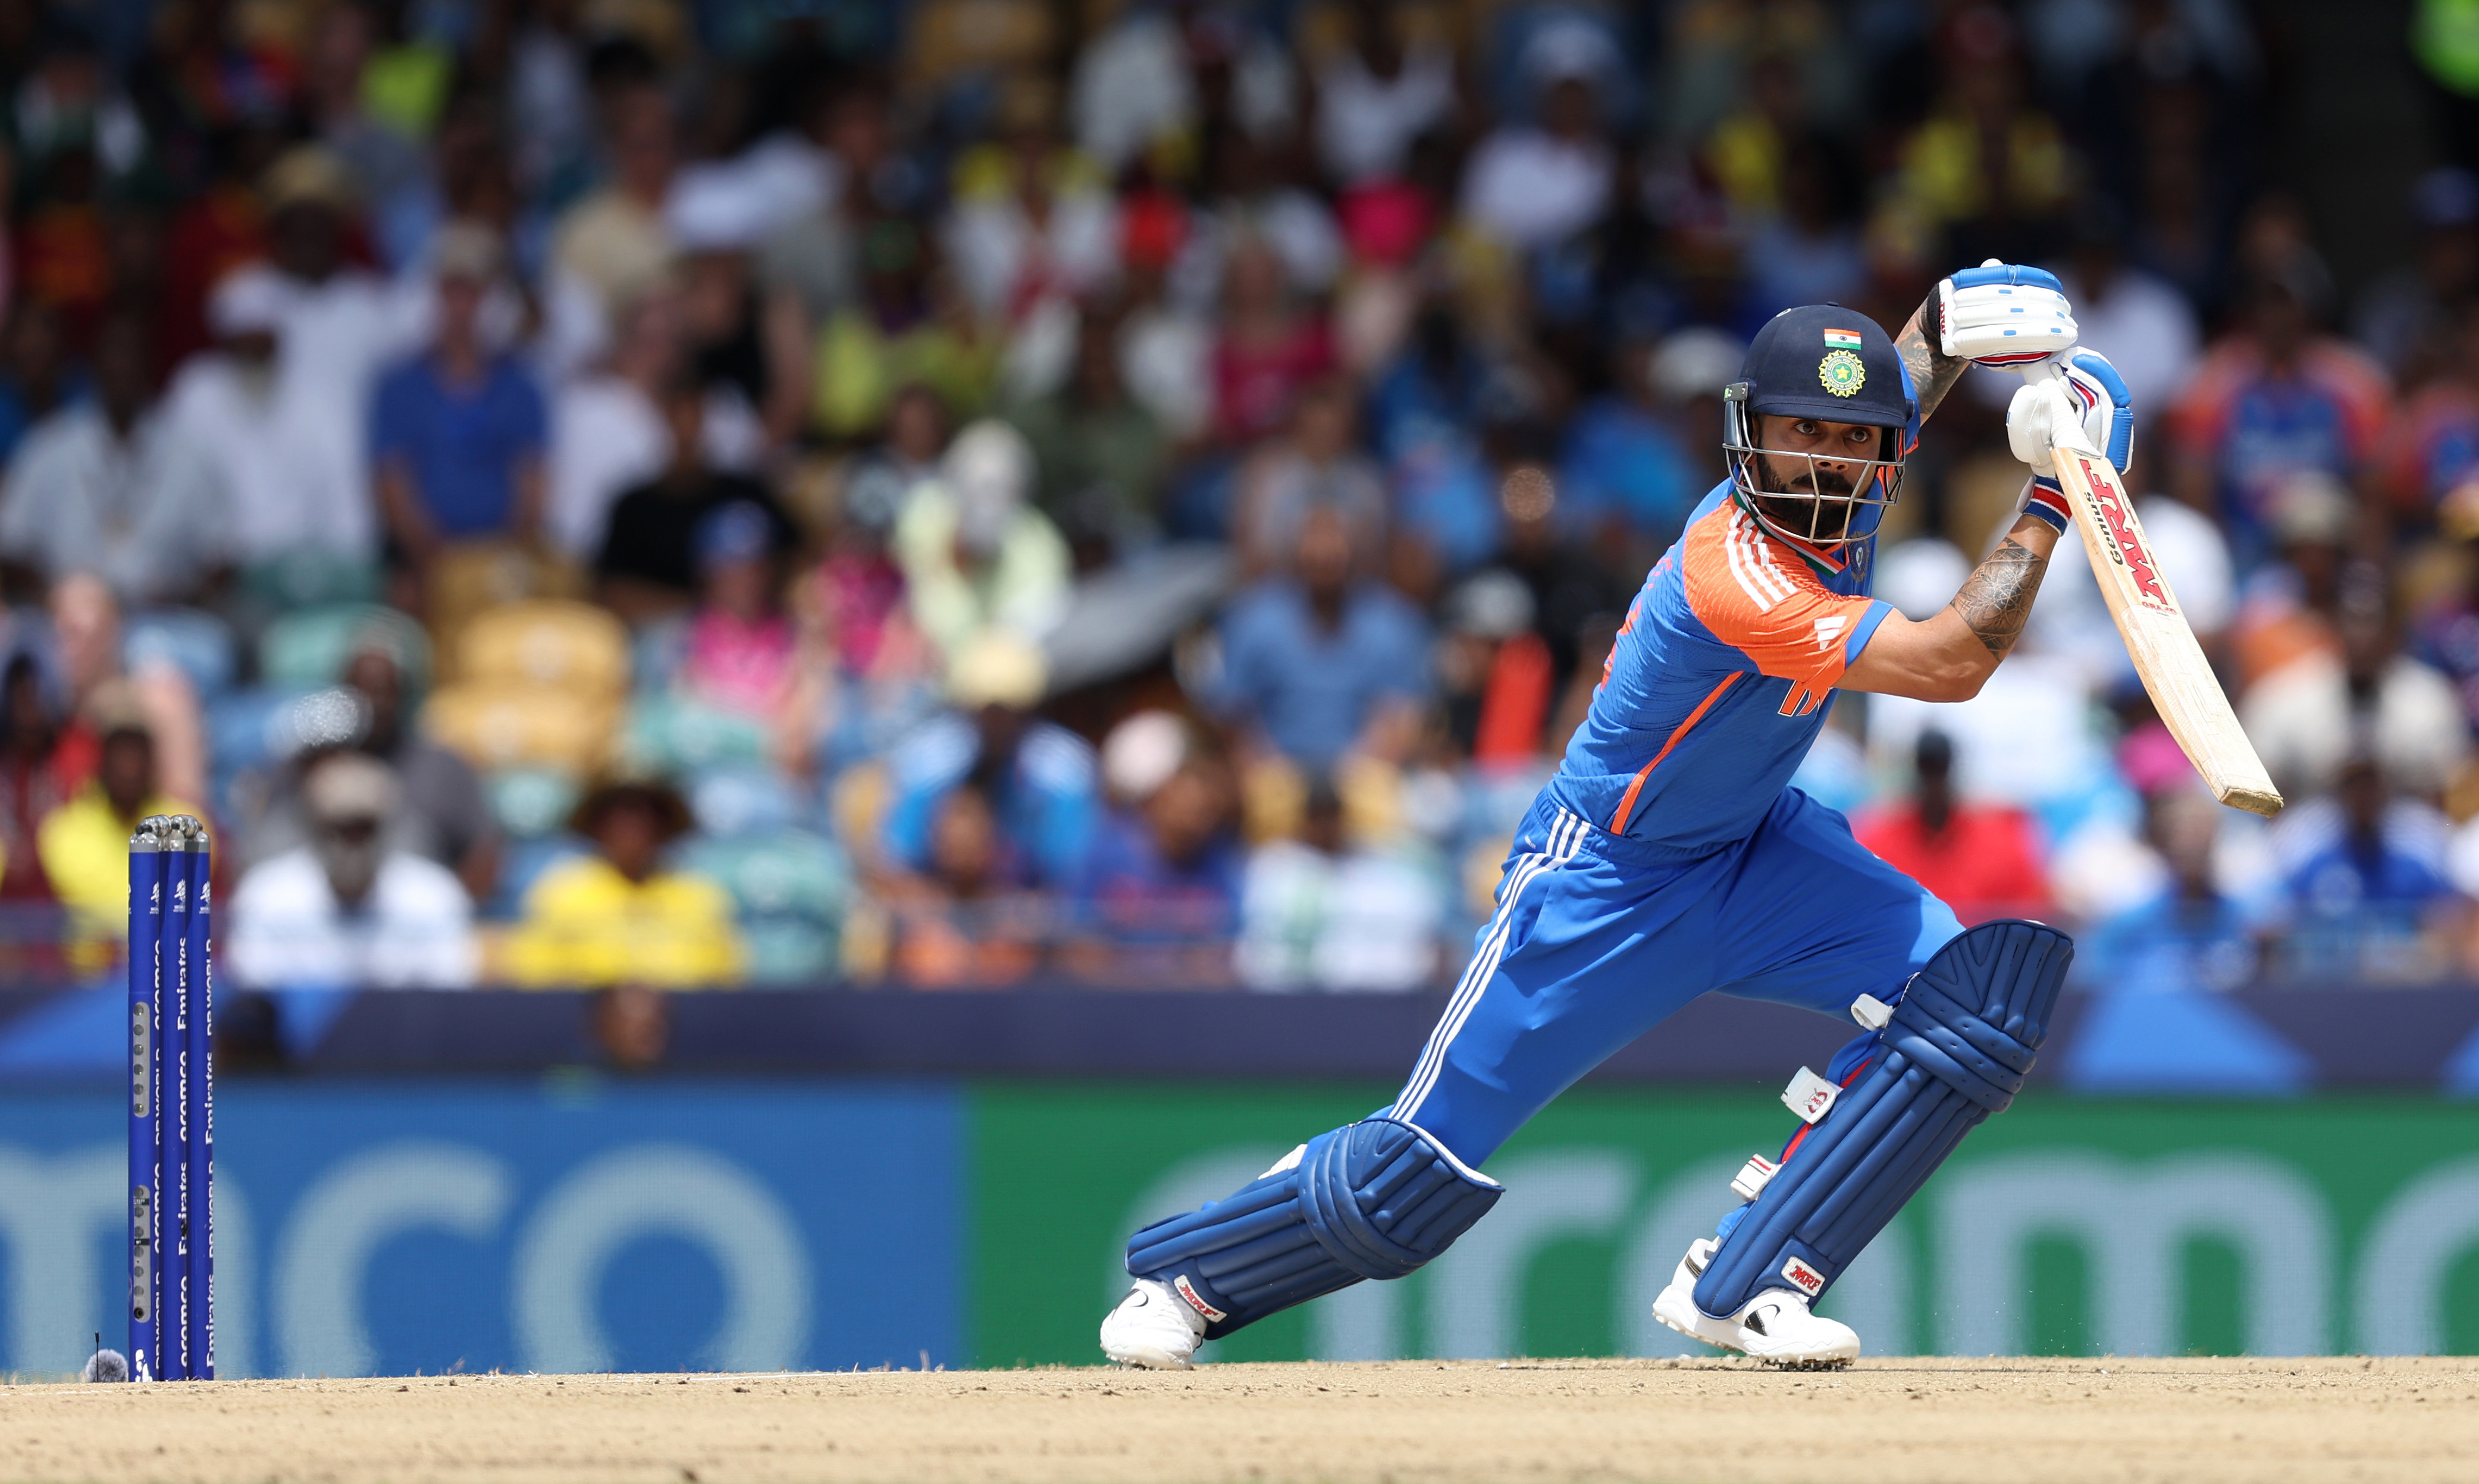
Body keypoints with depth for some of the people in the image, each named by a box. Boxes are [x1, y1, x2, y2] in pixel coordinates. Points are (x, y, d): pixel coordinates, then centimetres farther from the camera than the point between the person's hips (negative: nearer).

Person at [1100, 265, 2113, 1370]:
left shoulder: (1838, 490, -10)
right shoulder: (1734, 574, -34)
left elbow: (1905, 371, 13)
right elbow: (1948, 666, -39)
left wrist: (1966, 314, -10)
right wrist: (2050, 504, -32)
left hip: (1756, 850, 7)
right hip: (1610, 878, -7)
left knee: (1973, 991, -17)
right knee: (1425, 1172, -3)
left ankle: (1741, 1283, -12)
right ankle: (1185, 1275, 25)